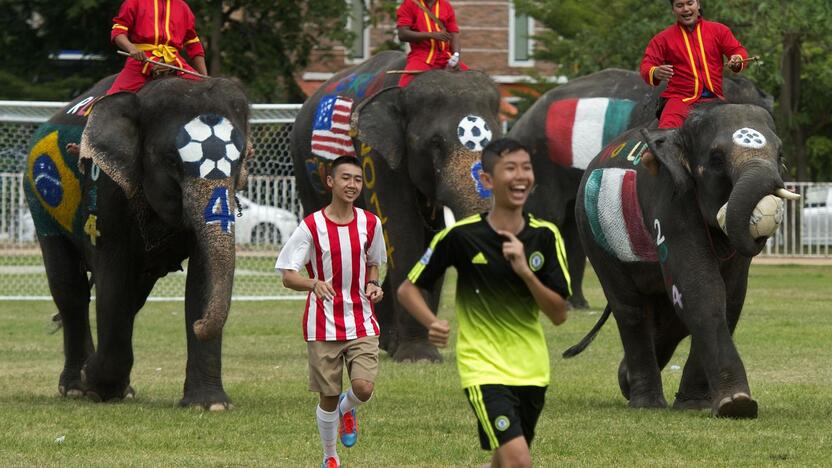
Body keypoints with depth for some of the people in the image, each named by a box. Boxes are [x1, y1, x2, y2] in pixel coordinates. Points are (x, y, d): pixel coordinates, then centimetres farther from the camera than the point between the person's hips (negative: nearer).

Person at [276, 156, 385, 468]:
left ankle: (347, 411, 22)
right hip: (323, 325, -2)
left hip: (362, 323, 2)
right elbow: (288, 276, -8)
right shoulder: (311, 226, -7)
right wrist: (315, 284, -29)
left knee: (363, 388, -15)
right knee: (328, 397, 3)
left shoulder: (370, 223, 4)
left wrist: (373, 285, -1)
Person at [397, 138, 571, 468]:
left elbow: (559, 314, -5)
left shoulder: (545, 236, -3)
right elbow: (408, 289, -2)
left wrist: (525, 271, -20)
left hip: (532, 370, 5)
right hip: (484, 369, -5)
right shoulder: (461, 236, -12)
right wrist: (433, 324, -22)